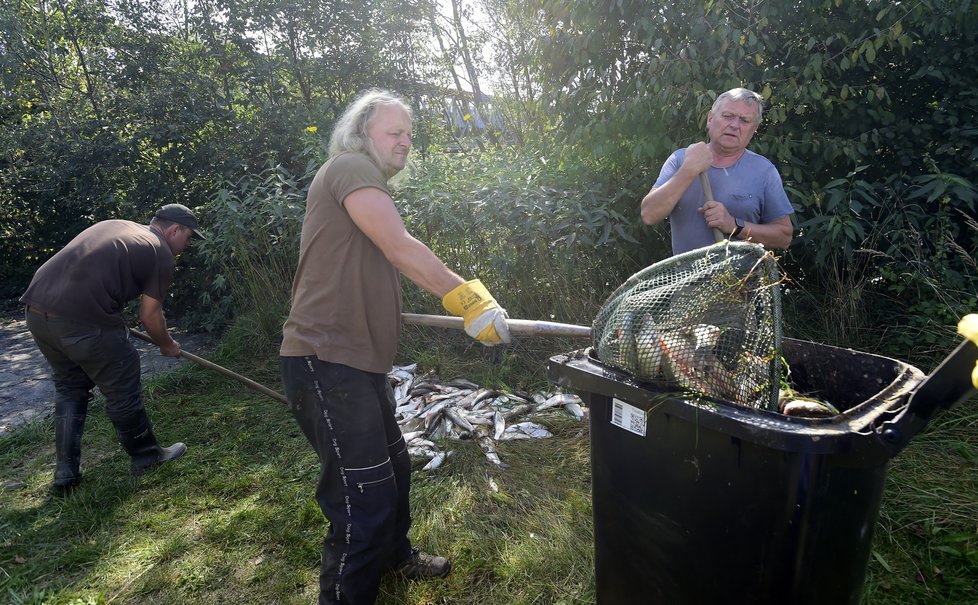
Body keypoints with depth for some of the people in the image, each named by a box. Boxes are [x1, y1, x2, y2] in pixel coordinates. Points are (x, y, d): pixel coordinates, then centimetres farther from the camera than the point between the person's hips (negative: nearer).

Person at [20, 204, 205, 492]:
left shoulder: (114, 226, 23)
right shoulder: (160, 253, 0)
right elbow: (149, 315, 0)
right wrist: (168, 345, 18)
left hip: (36, 309, 8)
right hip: (82, 320, -8)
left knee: (69, 389, 23)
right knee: (122, 391, 10)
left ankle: (65, 471, 27)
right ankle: (145, 455, 28)